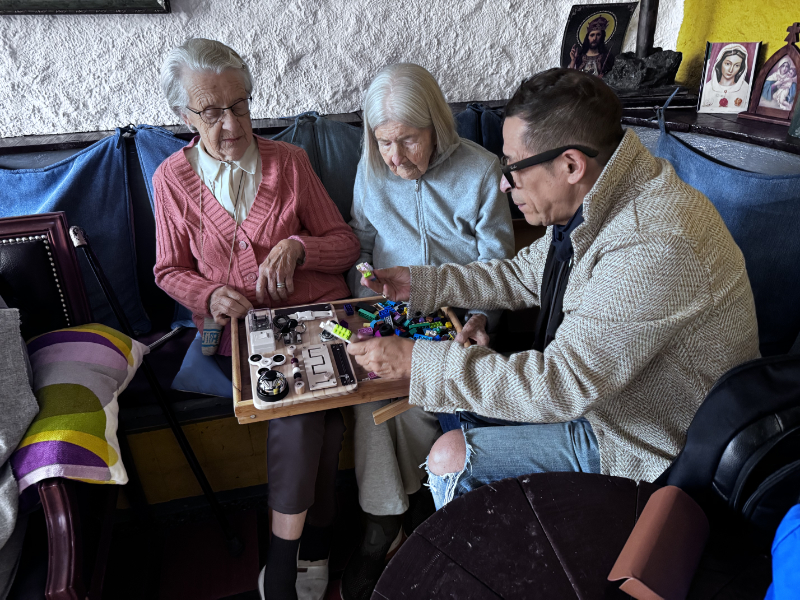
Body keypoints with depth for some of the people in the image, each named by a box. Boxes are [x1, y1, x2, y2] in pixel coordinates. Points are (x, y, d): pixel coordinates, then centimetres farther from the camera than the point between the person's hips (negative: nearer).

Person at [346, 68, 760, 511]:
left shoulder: (653, 247, -35)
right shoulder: (594, 200, -5)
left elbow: (559, 386, -34)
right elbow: (522, 277, 9)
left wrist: (415, 362, -30)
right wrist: (419, 283, 2)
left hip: (649, 445, -9)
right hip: (591, 386, 9)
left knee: (450, 458, -12)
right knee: (458, 399, 12)